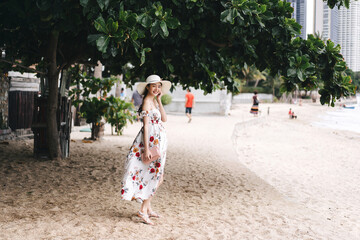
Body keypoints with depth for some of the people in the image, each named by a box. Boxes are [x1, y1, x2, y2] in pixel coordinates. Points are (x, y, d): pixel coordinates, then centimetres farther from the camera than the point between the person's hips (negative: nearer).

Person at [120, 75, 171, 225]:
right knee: (156, 176, -6)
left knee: (157, 176, 14)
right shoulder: (147, 102, -13)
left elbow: (163, 119, 7)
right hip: (151, 141, -9)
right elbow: (146, 126, -18)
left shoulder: (154, 101, 14)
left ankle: (148, 208, 23)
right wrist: (146, 148, -22)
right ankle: (143, 211, 0)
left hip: (158, 142, 9)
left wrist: (159, 101, 3)